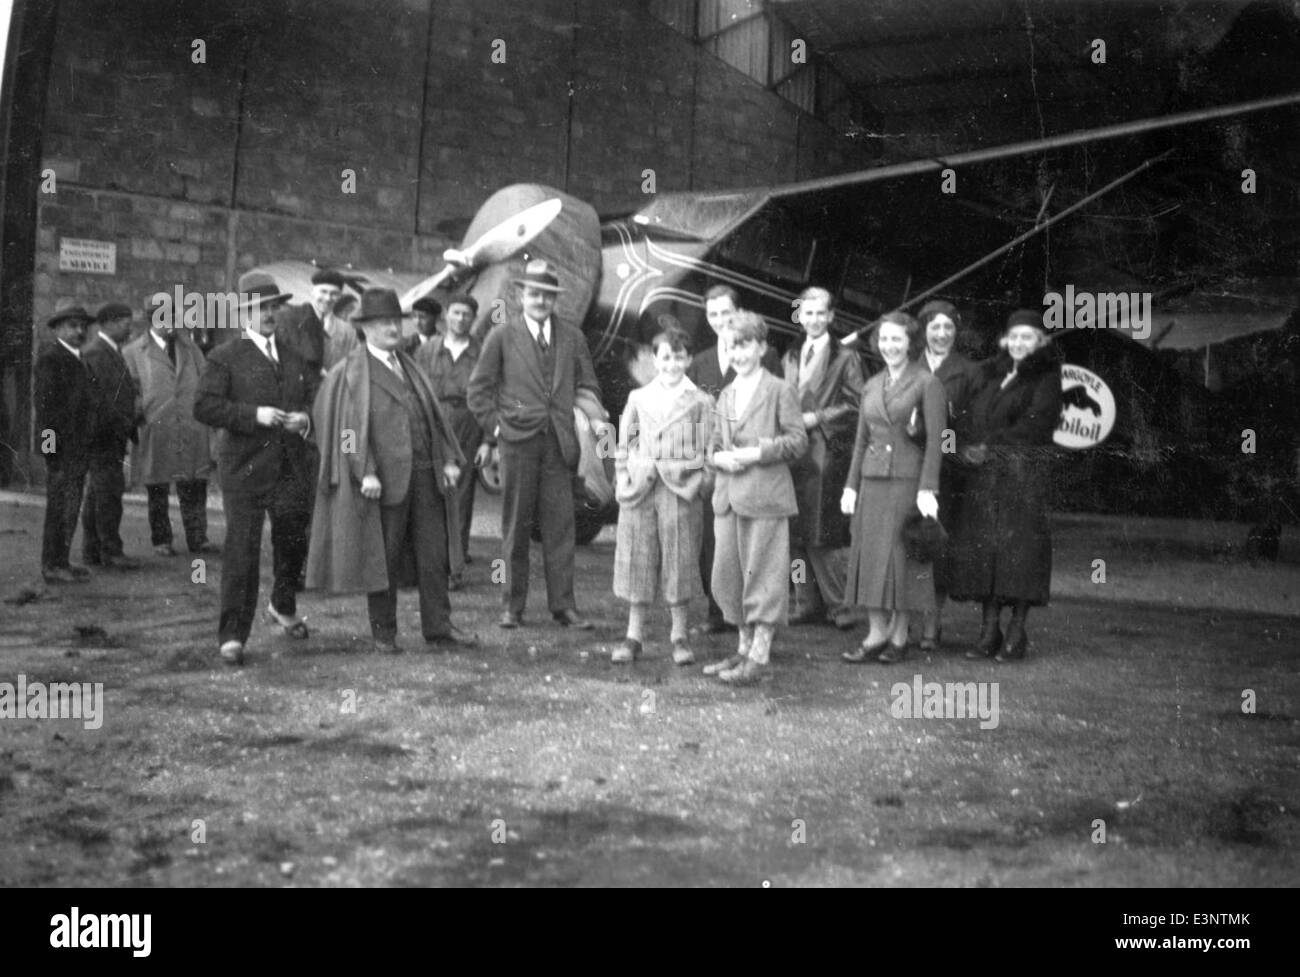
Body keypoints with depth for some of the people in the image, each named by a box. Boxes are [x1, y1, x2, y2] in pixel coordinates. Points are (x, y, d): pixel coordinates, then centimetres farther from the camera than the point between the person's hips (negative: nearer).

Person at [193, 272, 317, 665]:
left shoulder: (296, 356, 16)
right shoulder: (225, 357, 0)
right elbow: (204, 407, -9)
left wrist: (306, 419, -5)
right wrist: (254, 414, -19)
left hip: (294, 469, 5)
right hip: (245, 469, -5)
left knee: (293, 545, 15)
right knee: (242, 552, -5)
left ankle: (283, 607, 41)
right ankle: (232, 636, 2)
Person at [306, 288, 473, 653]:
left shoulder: (408, 366, 16)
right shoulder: (352, 372, -3)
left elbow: (432, 413, 14)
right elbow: (351, 424, -11)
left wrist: (449, 459, 4)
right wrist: (365, 473, -21)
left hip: (425, 473, 6)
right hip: (384, 478, -6)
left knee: (433, 553, 5)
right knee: (383, 556, 4)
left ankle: (438, 628, 11)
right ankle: (384, 633, 15)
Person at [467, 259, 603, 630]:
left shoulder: (572, 337, 11)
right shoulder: (502, 336, 3)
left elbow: (588, 386, 17)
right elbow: (479, 388, 6)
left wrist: (578, 426, 6)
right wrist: (495, 426, -1)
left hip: (558, 443, 2)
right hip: (518, 442, -2)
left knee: (560, 525, 0)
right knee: (515, 526, 3)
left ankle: (563, 605, 6)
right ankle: (513, 605, 11)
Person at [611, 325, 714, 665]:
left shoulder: (701, 401, 5)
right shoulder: (638, 398, 11)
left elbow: (706, 452, 3)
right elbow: (624, 446, 12)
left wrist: (697, 482, -10)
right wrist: (623, 482, 3)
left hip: (681, 490, -2)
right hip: (639, 489, 2)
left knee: (679, 561, 2)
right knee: (637, 561, 5)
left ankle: (679, 635, 14)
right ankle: (634, 635, 14)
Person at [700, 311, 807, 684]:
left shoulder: (779, 391, -2)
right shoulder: (725, 395, 17)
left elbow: (798, 440, -8)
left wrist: (756, 453, -16)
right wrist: (719, 457, -3)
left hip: (765, 495, -7)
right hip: (728, 496, 7)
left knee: (763, 573, -3)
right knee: (727, 575, 9)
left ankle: (759, 656, 3)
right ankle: (745, 649, 21)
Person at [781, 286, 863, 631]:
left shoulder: (845, 359, 0)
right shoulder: (789, 358, 18)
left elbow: (855, 405, -6)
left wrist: (816, 418, -11)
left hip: (827, 451, -5)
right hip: (794, 452, 6)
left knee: (824, 534, -7)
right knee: (797, 534, 5)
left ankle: (838, 605, 3)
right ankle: (807, 603, 12)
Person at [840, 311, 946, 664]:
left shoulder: (927, 383, -3)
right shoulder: (872, 386, 14)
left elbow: (935, 440, -8)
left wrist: (927, 488, -15)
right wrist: (851, 484, 10)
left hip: (908, 479, -5)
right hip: (872, 479, 5)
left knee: (902, 555, 0)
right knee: (869, 555, 4)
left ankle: (899, 635, 10)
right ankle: (876, 634, 10)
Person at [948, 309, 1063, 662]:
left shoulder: (1046, 378, 2)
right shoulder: (991, 375, 20)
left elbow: (1035, 425, -9)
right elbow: (974, 419, 16)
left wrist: (989, 446, -11)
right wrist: (969, 448, -4)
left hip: (1025, 472, -5)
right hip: (985, 474, 5)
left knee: (1019, 544, -7)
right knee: (983, 546, -1)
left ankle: (1017, 633, -1)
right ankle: (989, 631, 2)